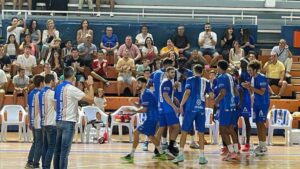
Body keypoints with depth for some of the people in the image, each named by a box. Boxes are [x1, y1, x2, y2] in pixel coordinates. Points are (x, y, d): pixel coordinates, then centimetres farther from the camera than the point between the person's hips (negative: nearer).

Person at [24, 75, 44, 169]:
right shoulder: (39, 94, -15)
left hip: (33, 122, 9)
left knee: (35, 142, 17)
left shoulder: (31, 93, 11)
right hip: (40, 122, -9)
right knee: (39, 144, -2)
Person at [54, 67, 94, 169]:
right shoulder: (72, 89, -13)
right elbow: (91, 99, -16)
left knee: (58, 150, 11)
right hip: (68, 122, -8)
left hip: (59, 121, 8)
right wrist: (90, 85, -5)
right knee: (64, 152, -7)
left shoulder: (58, 88, 10)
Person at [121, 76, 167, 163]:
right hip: (151, 117, 11)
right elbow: (140, 106, 20)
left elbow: (144, 109, -21)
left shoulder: (146, 94, -18)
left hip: (152, 118, -11)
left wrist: (133, 111, -19)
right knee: (150, 135, 22)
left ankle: (131, 156, -11)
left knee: (136, 132, -11)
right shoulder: (143, 94, 13)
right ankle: (161, 154, 31)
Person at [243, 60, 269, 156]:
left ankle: (264, 146, -4)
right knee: (258, 124, 8)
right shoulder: (252, 78, 8)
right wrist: (248, 87, -5)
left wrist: (251, 87, -23)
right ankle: (260, 145, 15)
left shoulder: (262, 78, -15)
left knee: (261, 123, -8)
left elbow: (262, 92, -21)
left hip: (263, 104, -8)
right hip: (256, 103, 8)